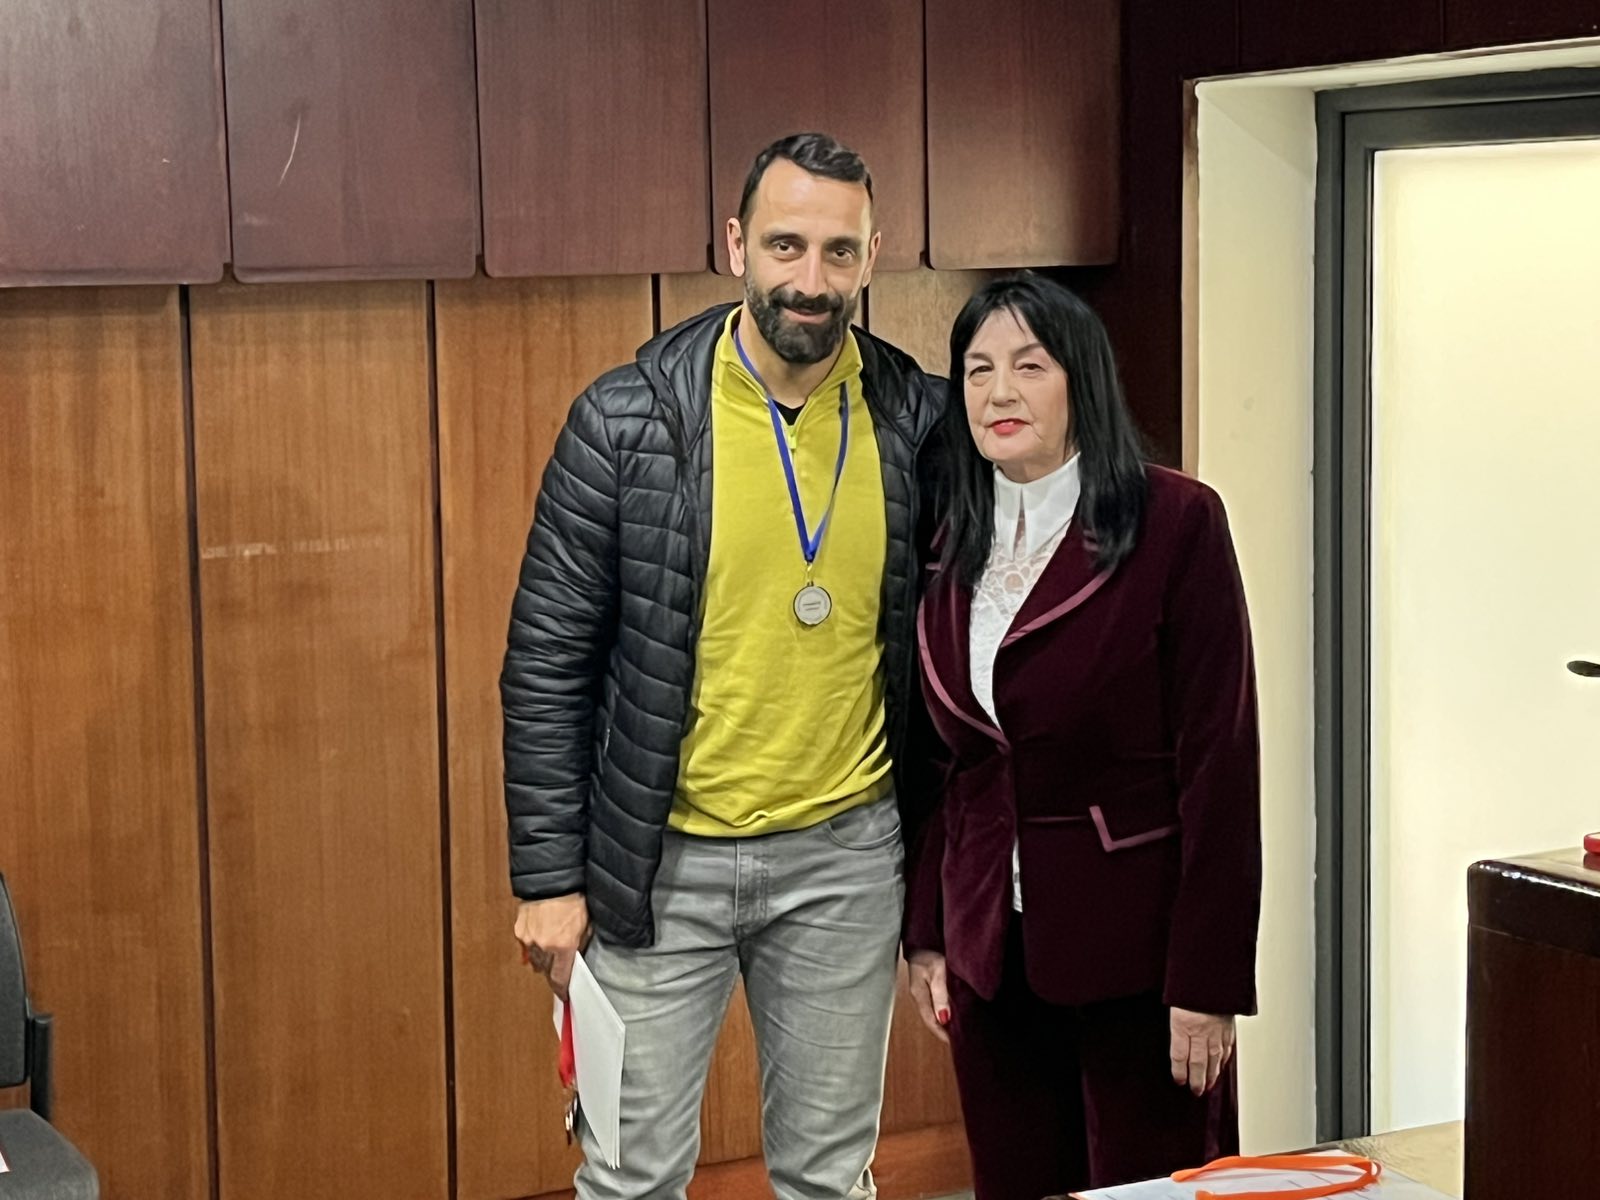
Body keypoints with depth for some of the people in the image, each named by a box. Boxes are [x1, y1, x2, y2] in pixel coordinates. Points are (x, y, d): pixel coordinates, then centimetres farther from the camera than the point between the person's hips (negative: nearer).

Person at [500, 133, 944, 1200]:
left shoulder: (921, 421, -2)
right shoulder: (627, 421, -9)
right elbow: (548, 663, -6)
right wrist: (548, 875, -8)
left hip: (845, 853, 2)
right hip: (660, 859, -2)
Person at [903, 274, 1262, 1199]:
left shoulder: (1175, 523, -10)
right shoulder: (957, 546, 8)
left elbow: (1219, 763, -13)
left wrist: (1208, 980, -15)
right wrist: (926, 933, 9)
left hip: (1132, 943, -5)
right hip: (992, 944, 5)